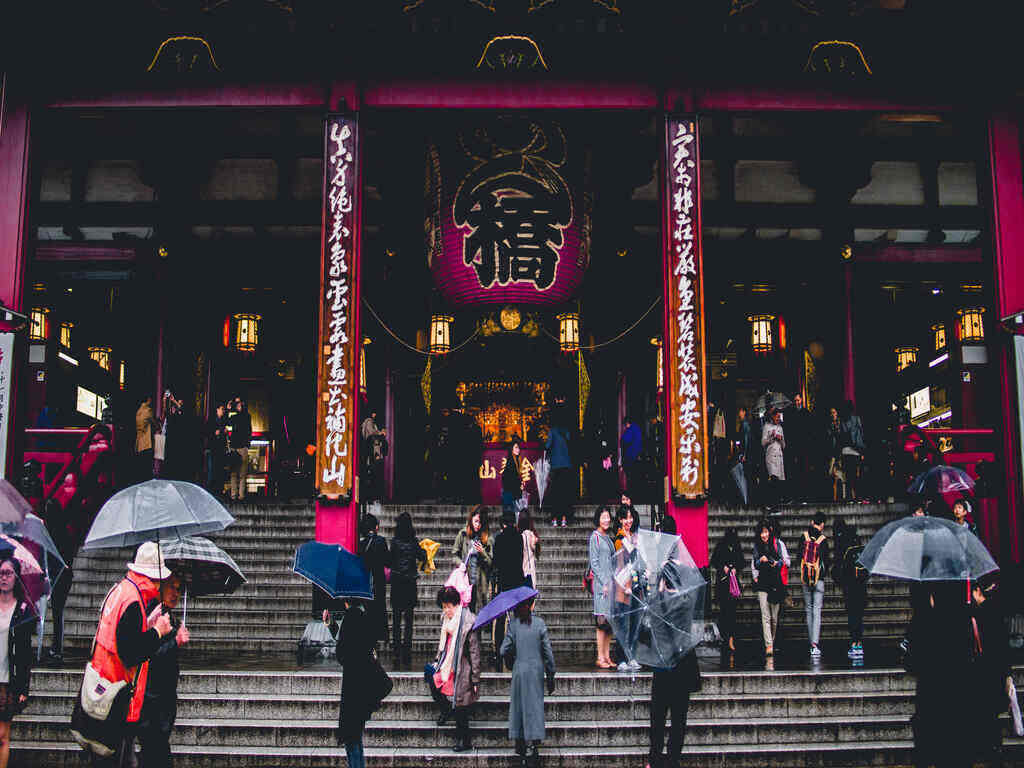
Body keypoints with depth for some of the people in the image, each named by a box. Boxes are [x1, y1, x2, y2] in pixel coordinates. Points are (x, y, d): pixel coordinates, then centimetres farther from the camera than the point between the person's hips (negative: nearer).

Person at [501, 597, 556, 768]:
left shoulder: (513, 624, -5)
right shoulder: (540, 623, -6)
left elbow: (504, 650, -5)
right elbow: (548, 651, -4)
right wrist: (551, 676, 4)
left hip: (519, 671, 1)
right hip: (537, 670, -1)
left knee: (518, 705, 13)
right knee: (535, 706, 3)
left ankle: (520, 745, 20)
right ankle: (534, 746, -5)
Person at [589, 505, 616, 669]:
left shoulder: (608, 538, 17)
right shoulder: (595, 537, -6)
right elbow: (594, 562, -11)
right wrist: (604, 583, -16)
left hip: (610, 580, 8)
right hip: (600, 581, -8)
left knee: (610, 620, 6)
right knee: (603, 620, -8)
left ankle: (607, 656, 9)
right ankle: (600, 657, -5)